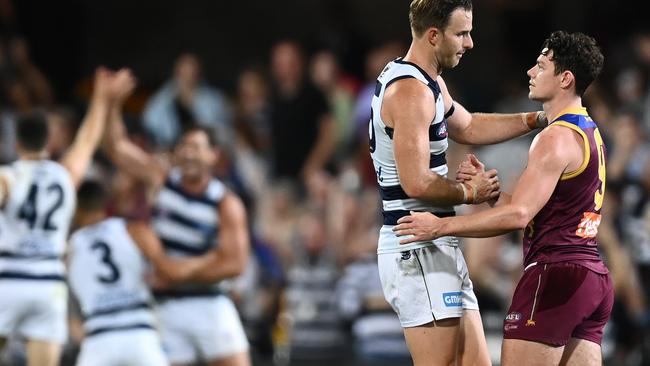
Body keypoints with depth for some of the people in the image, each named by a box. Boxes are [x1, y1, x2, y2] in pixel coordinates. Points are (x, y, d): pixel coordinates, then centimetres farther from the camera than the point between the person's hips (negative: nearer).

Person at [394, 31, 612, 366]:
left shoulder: (556, 138, -12)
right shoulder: (589, 133, 19)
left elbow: (517, 215, -20)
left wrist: (441, 226, -16)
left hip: (555, 274, -10)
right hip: (594, 278, 10)